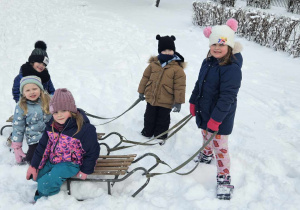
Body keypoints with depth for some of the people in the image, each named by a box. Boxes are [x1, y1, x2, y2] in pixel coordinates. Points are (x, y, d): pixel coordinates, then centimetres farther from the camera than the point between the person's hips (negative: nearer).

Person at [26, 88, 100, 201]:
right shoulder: (51, 125, -3)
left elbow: (92, 151, -14)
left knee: (45, 184, -18)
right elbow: (43, 146, 6)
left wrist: (85, 170, -8)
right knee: (34, 175, 6)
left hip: (70, 164, -7)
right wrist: (33, 165, 5)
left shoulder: (84, 129, -24)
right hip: (51, 160, 7)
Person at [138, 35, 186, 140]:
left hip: (166, 101, -3)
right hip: (151, 98, 4)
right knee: (149, 117, 22)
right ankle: (147, 132, 44)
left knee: (163, 119, 16)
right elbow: (145, 77, 7)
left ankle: (160, 135, 36)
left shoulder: (177, 67, -16)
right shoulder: (153, 63, -4)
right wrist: (141, 91, 11)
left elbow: (180, 86, -13)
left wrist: (178, 102, -12)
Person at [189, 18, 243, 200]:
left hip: (221, 116, -8)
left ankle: (224, 179, 10)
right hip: (205, 111, 8)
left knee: (219, 147, -3)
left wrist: (216, 119, -26)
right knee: (206, 136, 28)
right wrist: (193, 102, 16)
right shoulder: (208, 62, 1)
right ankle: (206, 155, 56)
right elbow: (199, 84, 13)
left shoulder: (232, 68, -25)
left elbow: (227, 97, -27)